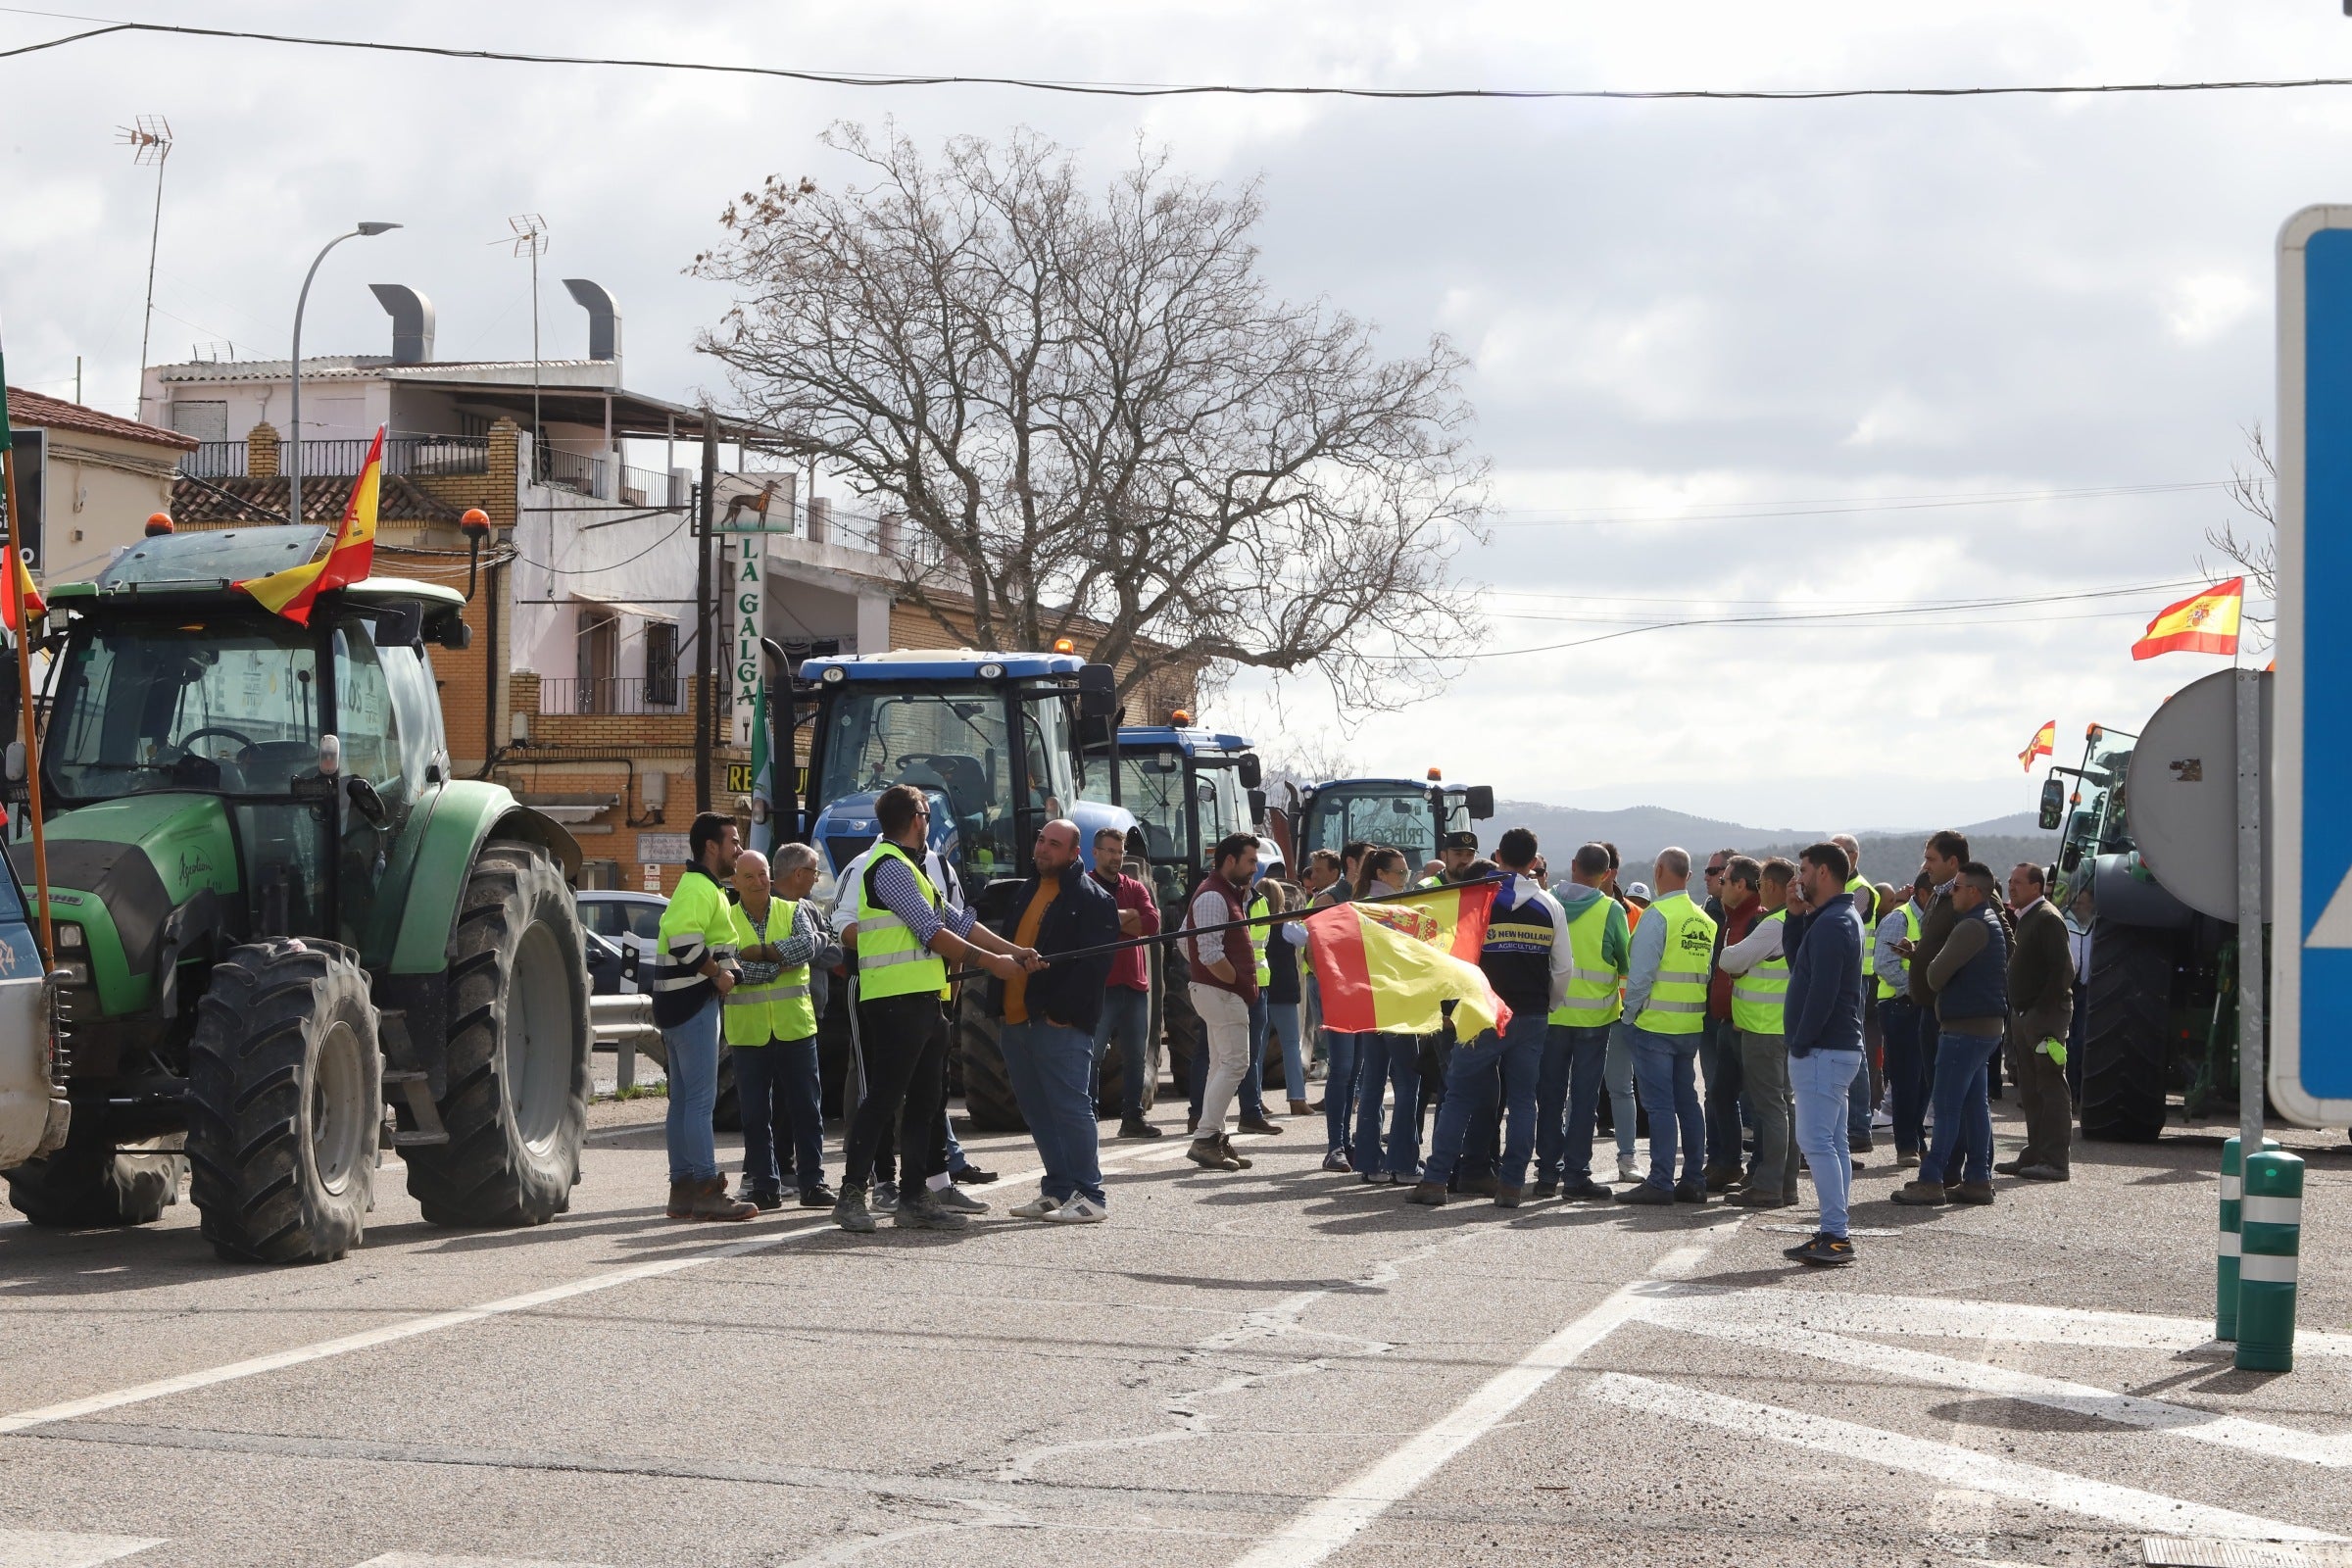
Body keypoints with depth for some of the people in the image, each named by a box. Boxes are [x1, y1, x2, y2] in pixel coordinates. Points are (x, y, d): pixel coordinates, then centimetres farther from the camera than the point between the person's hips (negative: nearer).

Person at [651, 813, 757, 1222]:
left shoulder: (703, 887, 20)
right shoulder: (699, 888, -14)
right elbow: (684, 941, -27)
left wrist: (724, 971, 13)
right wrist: (718, 973, -17)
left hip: (683, 1004, 11)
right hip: (694, 1003, -11)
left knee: (683, 1100, 12)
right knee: (701, 1100, -11)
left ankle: (682, 1189, 15)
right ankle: (706, 1191, -13)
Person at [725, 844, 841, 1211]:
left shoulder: (793, 911, 6)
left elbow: (808, 946, -12)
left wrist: (757, 952, -16)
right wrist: (779, 964, -12)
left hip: (795, 1024, 1)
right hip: (748, 1028, -1)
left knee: (805, 1104, 2)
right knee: (755, 1109, 2)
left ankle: (812, 1180, 7)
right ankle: (764, 1184, 7)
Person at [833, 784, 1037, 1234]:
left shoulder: (907, 867, 23)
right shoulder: (890, 867, -10)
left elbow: (957, 920, 21)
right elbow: (933, 932, -14)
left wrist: (1012, 951, 14)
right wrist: (990, 961, -6)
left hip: (923, 1000, 10)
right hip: (897, 999, -10)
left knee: (924, 1100, 10)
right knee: (884, 1098, -10)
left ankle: (915, 1197, 12)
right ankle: (851, 1195, -9)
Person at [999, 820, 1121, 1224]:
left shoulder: (1092, 898, -7)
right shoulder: (1026, 891, 20)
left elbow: (1095, 963, -14)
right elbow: (1008, 944, 25)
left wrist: (1062, 1011, -18)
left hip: (1060, 1024, -9)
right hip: (1017, 1020, 9)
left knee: (1070, 1107, -9)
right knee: (1038, 1112, 11)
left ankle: (1090, 1197, -5)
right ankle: (1058, 1189, 18)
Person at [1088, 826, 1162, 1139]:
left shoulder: (1135, 888, 15)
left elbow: (1152, 923, -1)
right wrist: (1128, 915, -11)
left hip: (1134, 985, 5)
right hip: (1099, 985, -5)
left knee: (1136, 1057, 8)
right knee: (1092, 1056, -3)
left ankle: (1132, 1117, 15)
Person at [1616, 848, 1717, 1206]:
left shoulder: (1658, 916, -12)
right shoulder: (1705, 921, 9)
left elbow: (1641, 972, -14)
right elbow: (1711, 973, 10)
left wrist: (1630, 1012, -3)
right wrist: (1700, 1009, 17)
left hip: (1656, 1025, -7)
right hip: (1691, 1026, 7)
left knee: (1660, 1105, -5)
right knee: (1687, 1102, 12)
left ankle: (1660, 1183, -6)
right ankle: (1693, 1180, 14)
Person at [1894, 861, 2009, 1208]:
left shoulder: (1972, 926, -16)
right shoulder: (1989, 922, 19)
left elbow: (1936, 975, -17)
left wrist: (1926, 963, 5)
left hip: (1964, 1027, -10)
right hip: (1986, 1025, 10)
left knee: (1947, 1106, -9)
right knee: (1974, 1104, 11)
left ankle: (1931, 1181, -9)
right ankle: (1977, 1180, 12)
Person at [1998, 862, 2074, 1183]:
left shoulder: (2047, 918, -13)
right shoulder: (2025, 918, 17)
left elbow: (2064, 969, -19)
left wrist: (2043, 1010, -21)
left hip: (2046, 1014, -10)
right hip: (2024, 1015, 10)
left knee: (2051, 1088, -7)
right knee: (2030, 1091, 12)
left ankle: (2055, 1161, -6)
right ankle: (2035, 1154, 18)